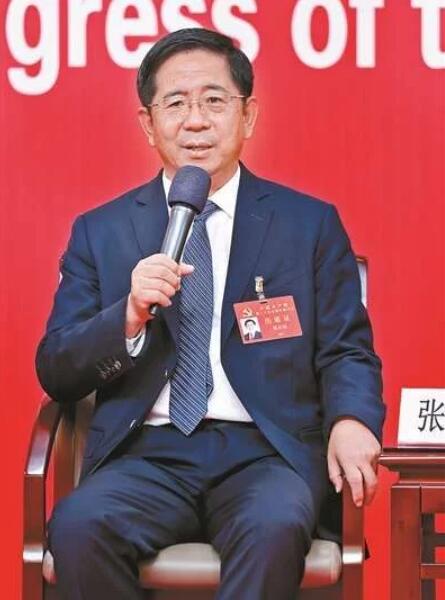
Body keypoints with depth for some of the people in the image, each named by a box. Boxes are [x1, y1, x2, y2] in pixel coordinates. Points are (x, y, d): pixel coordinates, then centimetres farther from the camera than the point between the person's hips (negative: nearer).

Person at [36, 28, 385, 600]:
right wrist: (129, 316, -11)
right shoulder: (100, 232, 13)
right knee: (78, 526, -30)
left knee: (276, 527, -35)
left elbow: (346, 352, 8)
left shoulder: (311, 224, 12)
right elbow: (54, 374, 9)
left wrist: (352, 420, -15)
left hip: (266, 451, -1)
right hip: (147, 454, 1)